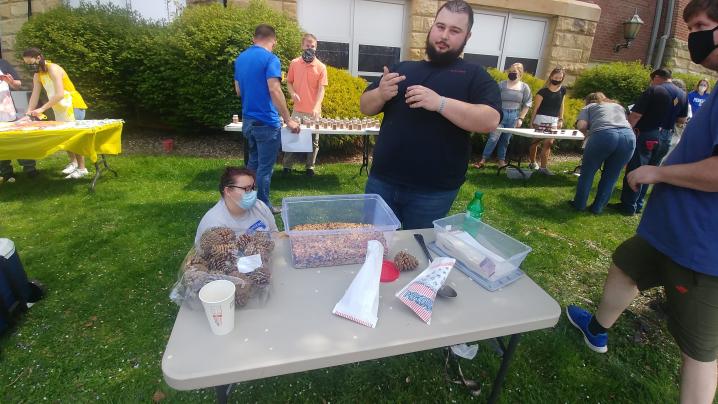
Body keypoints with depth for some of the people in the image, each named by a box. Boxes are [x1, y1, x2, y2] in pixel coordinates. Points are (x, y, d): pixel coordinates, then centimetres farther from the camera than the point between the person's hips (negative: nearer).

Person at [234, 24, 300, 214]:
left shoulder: (240, 58, 11)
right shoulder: (270, 59, -12)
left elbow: (238, 91, 17)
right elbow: (274, 90, -23)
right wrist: (288, 120, -20)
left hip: (248, 120, 8)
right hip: (266, 122, -8)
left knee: (253, 162, 20)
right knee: (265, 167, 2)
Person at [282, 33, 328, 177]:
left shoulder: (321, 67, -2)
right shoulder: (294, 63, 4)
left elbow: (321, 89, -8)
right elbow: (289, 82, 13)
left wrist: (316, 107, -22)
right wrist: (292, 93, -9)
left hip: (314, 111, -1)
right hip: (297, 110, 1)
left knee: (313, 140, 6)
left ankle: (310, 167, 21)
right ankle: (287, 166, 16)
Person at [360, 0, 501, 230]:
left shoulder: (474, 76, 1)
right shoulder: (402, 68, 11)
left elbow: (490, 121, -13)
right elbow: (365, 107, 12)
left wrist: (440, 103, -24)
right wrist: (380, 93, -10)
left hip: (433, 192, -3)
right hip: (382, 181, 3)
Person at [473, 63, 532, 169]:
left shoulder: (524, 87, 4)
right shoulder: (502, 84, 1)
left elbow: (527, 104, 6)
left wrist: (521, 118, -1)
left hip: (513, 116, 2)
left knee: (506, 140, 8)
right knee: (493, 138, -10)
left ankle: (501, 161, 18)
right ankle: (483, 160, -5)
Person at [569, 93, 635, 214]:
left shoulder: (589, 107, 24)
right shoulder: (619, 106, 38)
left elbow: (581, 126, 6)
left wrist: (588, 134, 24)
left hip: (604, 135, -4)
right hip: (628, 136, 4)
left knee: (588, 171, 13)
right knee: (611, 176, 15)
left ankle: (579, 204, 21)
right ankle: (598, 207, 22)